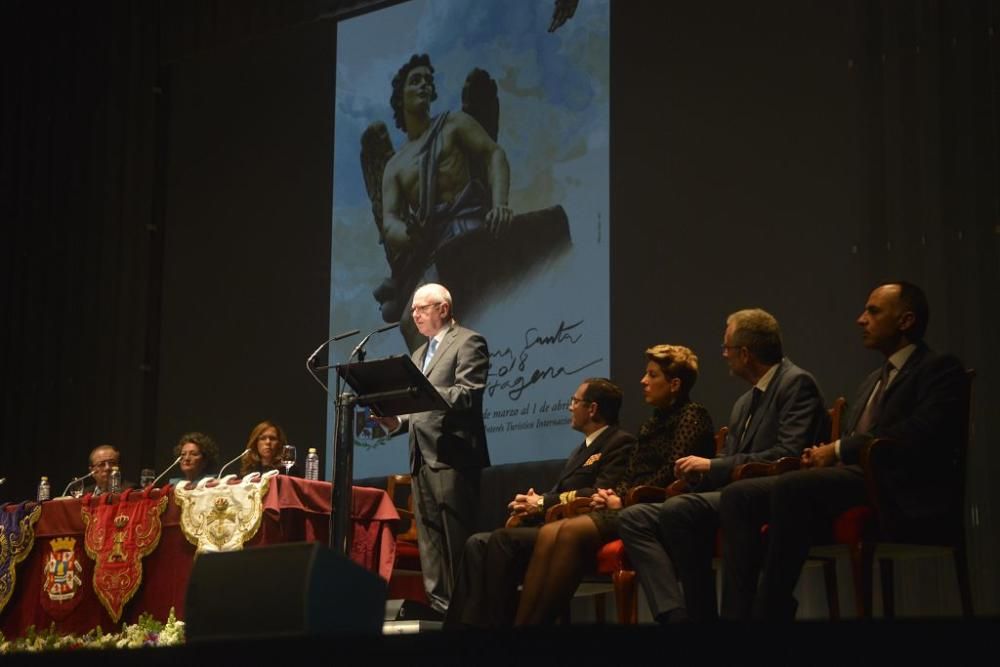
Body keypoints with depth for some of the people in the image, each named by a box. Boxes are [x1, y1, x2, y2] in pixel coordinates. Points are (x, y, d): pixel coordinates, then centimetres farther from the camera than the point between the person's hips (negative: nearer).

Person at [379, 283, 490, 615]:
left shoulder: (468, 342, -2)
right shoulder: (419, 354, 25)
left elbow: (467, 394, -15)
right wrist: (398, 421, 6)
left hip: (451, 454, -9)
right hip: (422, 456, 9)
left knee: (456, 538, -10)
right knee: (430, 539, 6)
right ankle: (438, 604, 7)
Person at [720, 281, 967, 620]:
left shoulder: (940, 369, 2)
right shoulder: (874, 380, 30)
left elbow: (921, 433, -16)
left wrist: (839, 450, -12)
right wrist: (823, 454, 1)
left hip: (896, 493, -9)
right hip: (851, 478, 9)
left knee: (790, 487, -33)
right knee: (737, 495, -7)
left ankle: (770, 611, -31)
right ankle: (738, 611, -17)